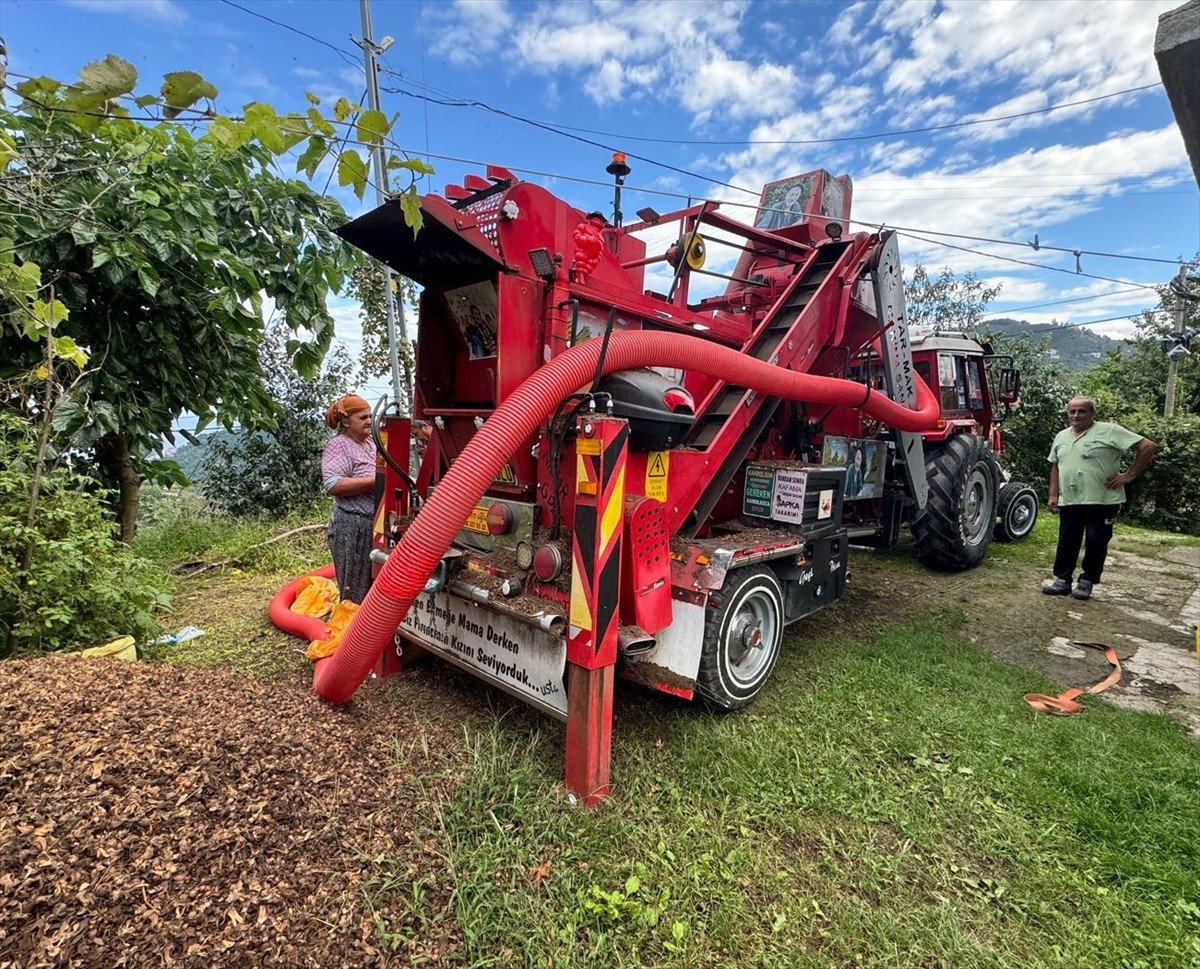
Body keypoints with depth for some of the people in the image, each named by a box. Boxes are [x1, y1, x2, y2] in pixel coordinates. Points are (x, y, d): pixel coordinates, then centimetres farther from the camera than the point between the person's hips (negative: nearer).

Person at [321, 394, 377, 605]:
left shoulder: (373, 442, 13)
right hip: (352, 527, -7)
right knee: (356, 592, 3)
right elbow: (333, 485, -22)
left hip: (379, 523, 7)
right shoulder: (338, 445, -9)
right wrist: (376, 482, -22)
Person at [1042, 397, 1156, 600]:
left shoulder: (1109, 431, -6)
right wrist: (1053, 495, 12)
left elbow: (1147, 446, -8)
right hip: (1069, 501, 5)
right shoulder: (1061, 437, 12)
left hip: (1102, 501, -5)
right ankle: (1062, 580, 17)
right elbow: (1055, 467, 19)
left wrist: (1130, 475, -10)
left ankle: (1086, 582, 15)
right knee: (1066, 542, 8)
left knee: (1096, 543, 2)